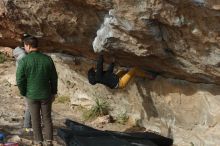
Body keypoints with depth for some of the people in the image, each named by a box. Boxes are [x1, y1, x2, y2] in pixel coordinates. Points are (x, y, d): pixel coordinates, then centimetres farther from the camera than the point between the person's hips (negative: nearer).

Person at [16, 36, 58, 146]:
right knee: (47, 118, 12)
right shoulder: (47, 59, -6)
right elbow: (54, 78, 0)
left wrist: (24, 93, 5)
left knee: (35, 119, 10)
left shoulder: (24, 61, -14)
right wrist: (53, 93, 12)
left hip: (31, 95, -2)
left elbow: (20, 80, -12)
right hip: (46, 94, 2)